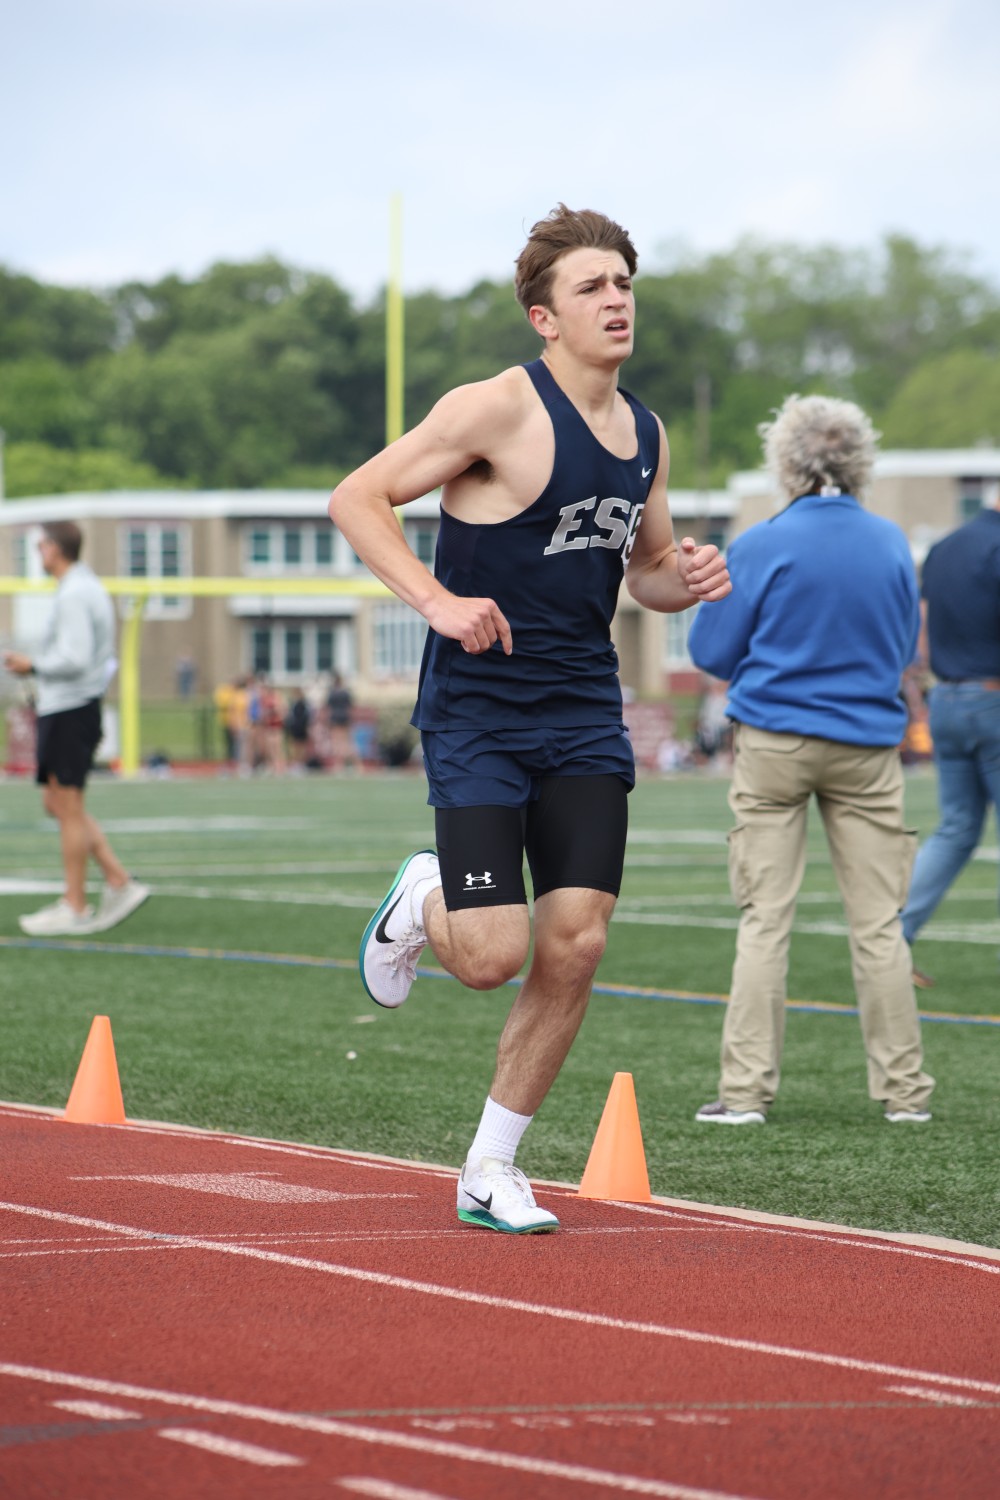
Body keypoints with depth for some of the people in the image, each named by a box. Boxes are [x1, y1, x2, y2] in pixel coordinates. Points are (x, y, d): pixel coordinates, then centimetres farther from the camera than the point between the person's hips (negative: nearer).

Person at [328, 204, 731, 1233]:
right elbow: (356, 499, -11)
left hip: (584, 717, 6)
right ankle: (421, 902, 26)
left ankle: (490, 1169, 12)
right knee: (492, 956, -12)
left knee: (575, 945, -3)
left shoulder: (646, 435, 9)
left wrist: (686, 579, 1)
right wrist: (436, 600, -22)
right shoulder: (502, 409, -12)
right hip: (478, 712, -6)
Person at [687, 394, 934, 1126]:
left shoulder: (762, 546, -10)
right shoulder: (892, 544, 0)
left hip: (774, 744, -2)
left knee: (765, 919, 2)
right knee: (879, 922, 6)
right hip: (867, 745, 2)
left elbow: (712, 649, -3)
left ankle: (747, 1088, 0)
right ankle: (904, 1089, 8)